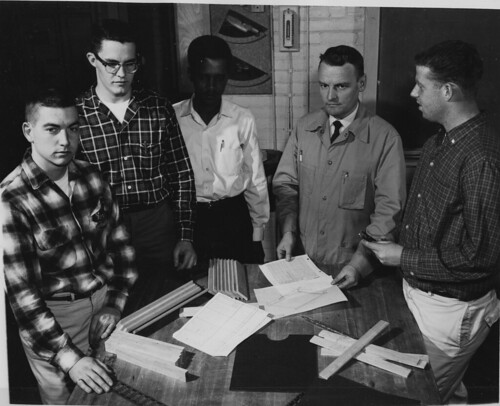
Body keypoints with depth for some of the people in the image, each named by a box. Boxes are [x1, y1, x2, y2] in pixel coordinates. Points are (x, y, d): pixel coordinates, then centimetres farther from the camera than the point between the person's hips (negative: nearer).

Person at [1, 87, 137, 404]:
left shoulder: (91, 177, -1)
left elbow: (119, 243, 7)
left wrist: (116, 303, -3)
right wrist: (69, 357, -27)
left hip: (106, 297, 5)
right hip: (53, 316, -5)